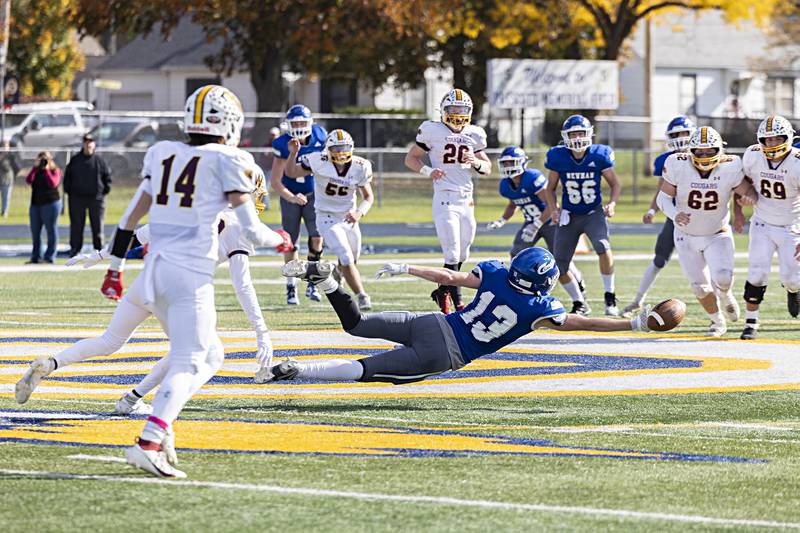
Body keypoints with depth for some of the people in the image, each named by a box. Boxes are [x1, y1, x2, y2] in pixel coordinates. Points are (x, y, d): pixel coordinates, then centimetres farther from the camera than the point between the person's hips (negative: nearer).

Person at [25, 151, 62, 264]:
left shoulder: (55, 171, 1)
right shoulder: (36, 171, 14)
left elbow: (53, 184, -15)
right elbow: (28, 180, -3)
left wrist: (46, 169, -11)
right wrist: (36, 167, -8)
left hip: (50, 203, -6)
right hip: (36, 204, 6)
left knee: (51, 230, -5)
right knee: (35, 231, 6)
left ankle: (50, 257, -3)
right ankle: (35, 257, 13)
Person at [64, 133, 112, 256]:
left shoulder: (99, 161, 2)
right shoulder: (75, 160, 5)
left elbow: (107, 175, 9)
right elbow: (67, 176, 12)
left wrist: (106, 190, 2)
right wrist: (68, 191, 4)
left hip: (96, 198, -1)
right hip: (77, 198, 1)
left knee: (97, 225, 1)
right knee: (76, 225, 3)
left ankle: (99, 249, 7)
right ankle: (75, 249, 8)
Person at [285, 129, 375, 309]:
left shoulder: (360, 167, -10)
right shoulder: (319, 162, -17)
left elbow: (368, 197, -2)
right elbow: (291, 173, -9)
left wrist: (359, 213, -21)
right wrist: (293, 154, -27)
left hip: (349, 218, 4)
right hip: (327, 218, -4)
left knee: (349, 262, 19)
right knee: (347, 260, -17)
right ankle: (362, 296, -11)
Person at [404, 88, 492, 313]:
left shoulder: (474, 135, 11)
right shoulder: (432, 131, -1)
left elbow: (487, 168, 16)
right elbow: (410, 158, 5)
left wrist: (476, 162, -6)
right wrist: (427, 171, -13)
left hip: (466, 200, 5)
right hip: (445, 200, -5)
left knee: (462, 255, 12)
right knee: (452, 255, -11)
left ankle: (442, 292, 32)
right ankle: (458, 305, -7)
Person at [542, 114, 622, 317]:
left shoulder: (599, 155, -12)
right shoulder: (558, 157, -9)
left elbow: (615, 183, 1)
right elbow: (550, 188, 4)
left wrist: (612, 203, -17)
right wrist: (554, 209, -12)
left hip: (594, 213, -2)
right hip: (569, 216, 2)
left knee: (603, 247, -30)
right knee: (559, 267, 1)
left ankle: (610, 298, -15)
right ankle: (580, 304, 23)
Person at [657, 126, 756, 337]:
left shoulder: (729, 168, -19)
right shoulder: (678, 166, -20)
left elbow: (749, 191, -6)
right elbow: (664, 196, -10)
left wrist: (748, 195, -31)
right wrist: (675, 214, -30)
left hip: (718, 234, -1)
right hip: (687, 236, 1)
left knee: (723, 278, -21)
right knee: (701, 287, 4)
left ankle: (725, 295, 17)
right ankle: (718, 322, 31)